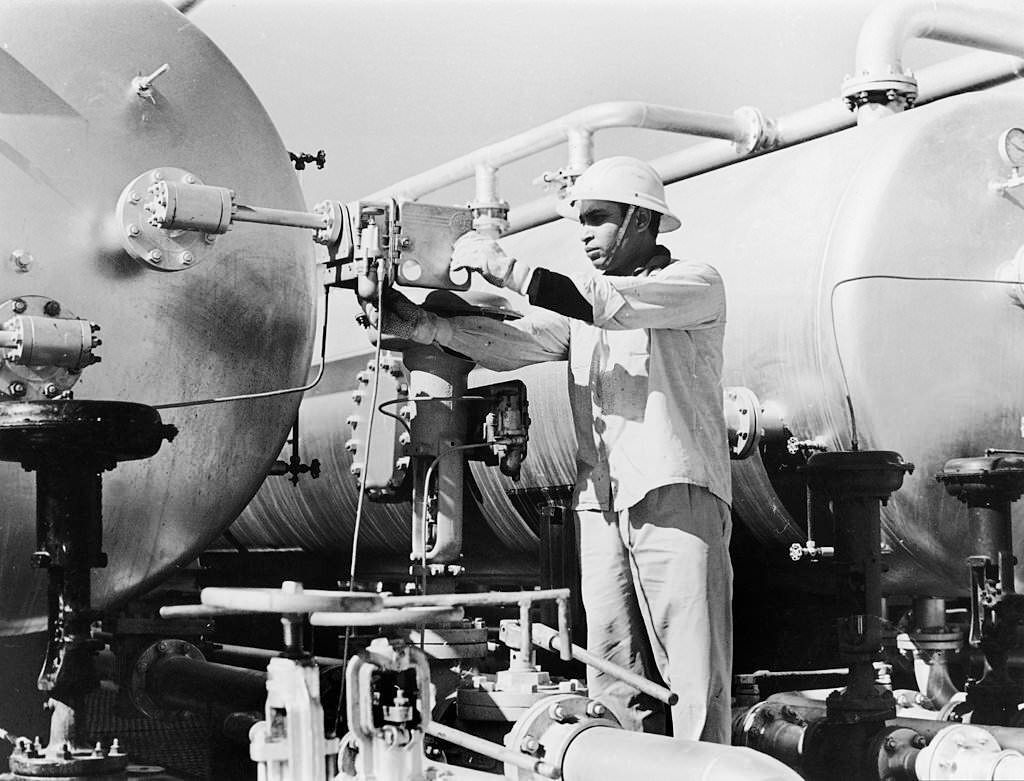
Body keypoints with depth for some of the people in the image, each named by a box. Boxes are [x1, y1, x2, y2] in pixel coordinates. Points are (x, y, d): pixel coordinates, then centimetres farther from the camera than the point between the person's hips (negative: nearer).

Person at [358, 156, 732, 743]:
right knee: (610, 676, 4)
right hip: (602, 503, 6)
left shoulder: (697, 285, 4)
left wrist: (505, 267, -12)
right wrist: (422, 325, -9)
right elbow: (513, 343, 6)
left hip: (677, 493, -5)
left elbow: (610, 305, -13)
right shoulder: (578, 301, 22)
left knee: (695, 674, -7)